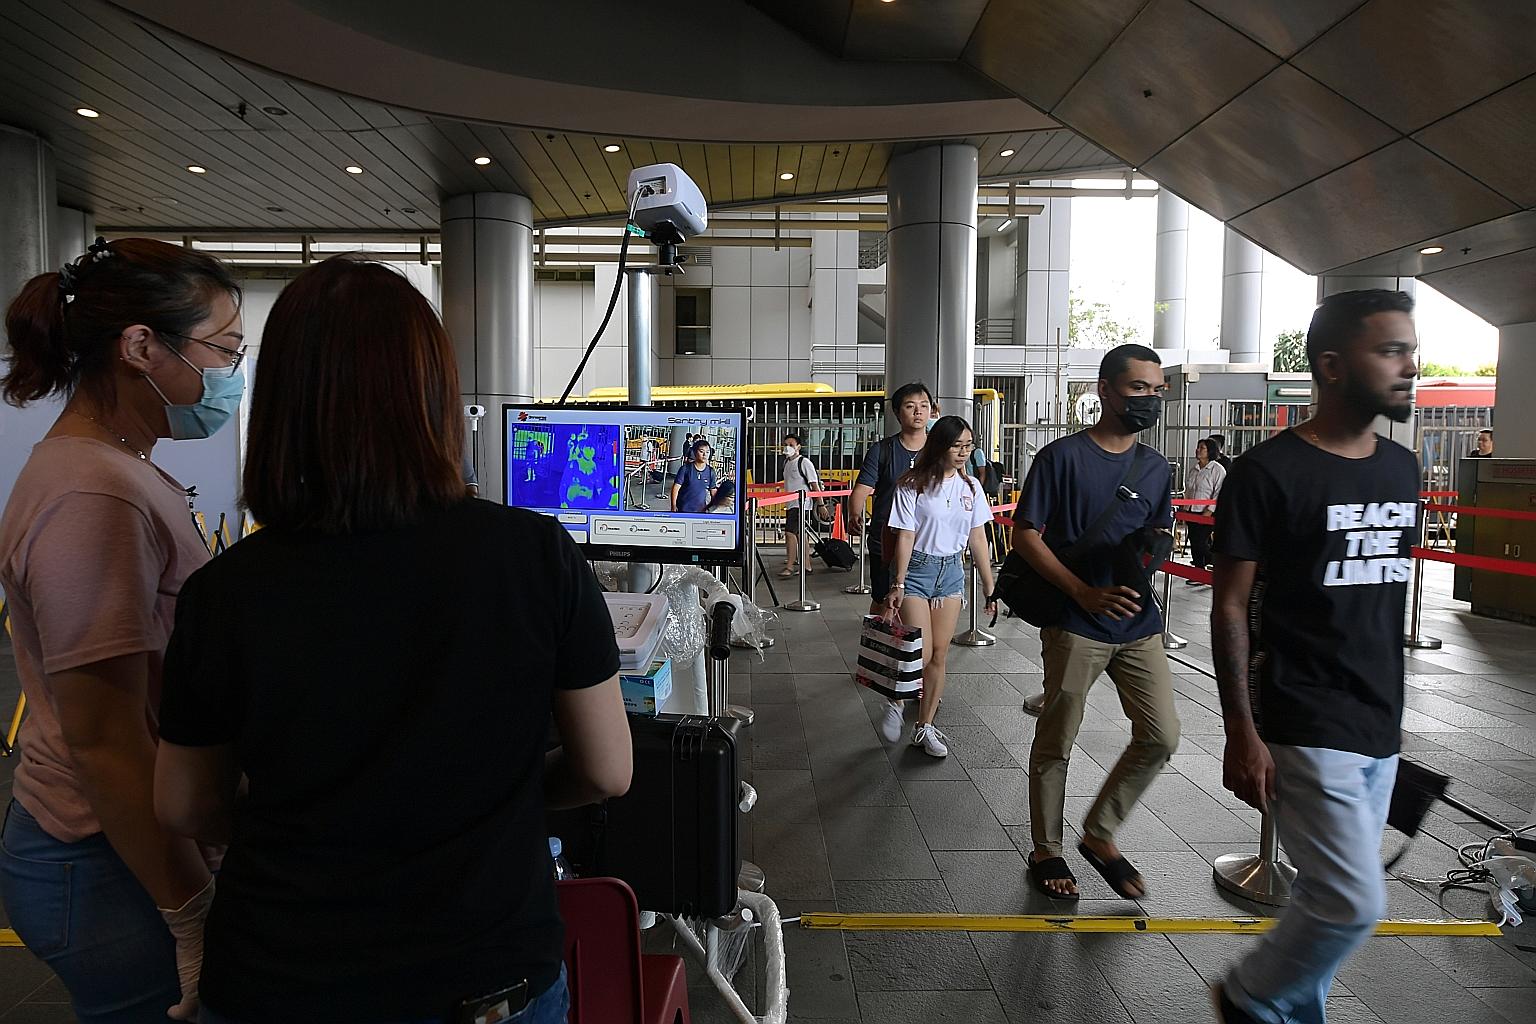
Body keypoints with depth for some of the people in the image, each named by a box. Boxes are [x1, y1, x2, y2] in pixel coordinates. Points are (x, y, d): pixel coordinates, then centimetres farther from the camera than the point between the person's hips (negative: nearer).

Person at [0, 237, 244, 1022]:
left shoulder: (121, 470, 7)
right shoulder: (95, 499, -24)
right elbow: (104, 741, -25)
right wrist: (196, 916, -19)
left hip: (118, 843, 9)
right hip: (109, 871, -9)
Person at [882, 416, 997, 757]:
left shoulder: (970, 486, 3)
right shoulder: (913, 485, -12)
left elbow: (977, 539, 6)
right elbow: (905, 537, -12)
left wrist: (989, 587, 6)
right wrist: (898, 585, -15)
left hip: (952, 571, 5)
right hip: (916, 567, -5)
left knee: (939, 654, 6)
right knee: (921, 654, -9)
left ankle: (925, 727, 18)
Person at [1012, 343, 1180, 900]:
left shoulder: (1156, 467, 10)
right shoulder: (1062, 456, -8)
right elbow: (1025, 535, -9)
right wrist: (1086, 593, -17)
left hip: (1139, 624, 6)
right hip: (1076, 625, -5)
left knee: (1161, 736, 4)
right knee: (1055, 743, 6)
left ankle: (1099, 833, 24)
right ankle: (1046, 850, 25)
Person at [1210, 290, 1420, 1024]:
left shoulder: (1402, 469, 9)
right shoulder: (1269, 473, -13)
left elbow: (1389, 598, 16)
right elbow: (1230, 608, -12)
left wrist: (1394, 709, 17)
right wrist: (1241, 732, -16)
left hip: (1378, 730, 7)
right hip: (1306, 733, -7)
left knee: (1330, 896, 14)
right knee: (1354, 904, -5)